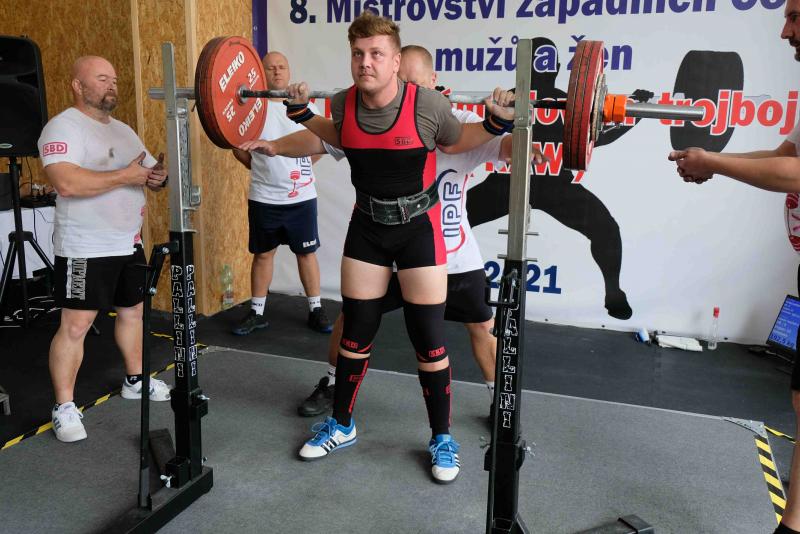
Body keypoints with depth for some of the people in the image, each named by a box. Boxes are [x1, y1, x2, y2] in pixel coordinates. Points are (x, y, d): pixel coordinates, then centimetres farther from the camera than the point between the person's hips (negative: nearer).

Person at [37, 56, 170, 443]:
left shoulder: (122, 130, 13)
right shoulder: (63, 127, -13)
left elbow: (149, 174, 17)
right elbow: (66, 183, -29)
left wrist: (158, 176, -7)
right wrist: (125, 176, -23)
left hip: (129, 243, 8)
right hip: (86, 248, -8)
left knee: (132, 311, 17)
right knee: (74, 326, -4)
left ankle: (134, 381, 35)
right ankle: (64, 407, 9)